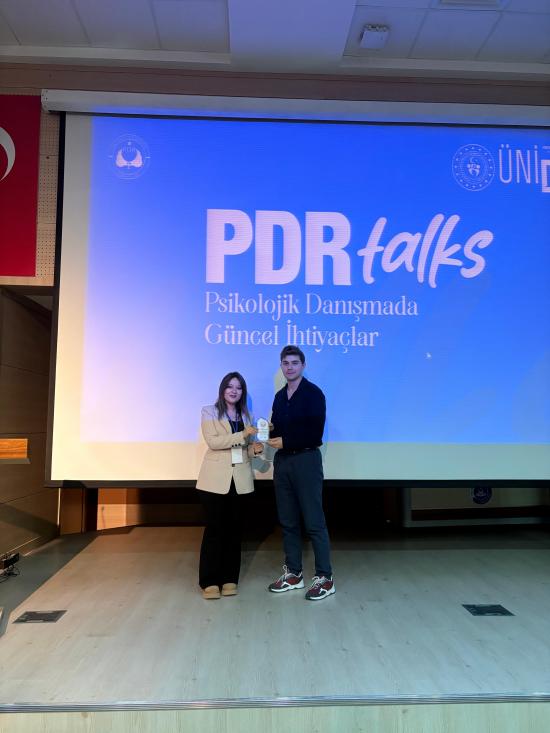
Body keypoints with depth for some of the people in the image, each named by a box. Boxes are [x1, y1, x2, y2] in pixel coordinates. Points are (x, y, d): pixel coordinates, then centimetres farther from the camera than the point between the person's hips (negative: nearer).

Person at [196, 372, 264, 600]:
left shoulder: (245, 415, 14)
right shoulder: (209, 412, 0)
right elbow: (212, 441, -13)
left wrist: (254, 449, -3)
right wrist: (242, 435, -20)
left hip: (239, 479, 4)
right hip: (215, 479, -4)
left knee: (233, 529, 8)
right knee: (214, 529, -2)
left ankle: (229, 579, 18)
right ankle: (210, 581, 9)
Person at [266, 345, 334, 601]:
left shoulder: (313, 393, -7)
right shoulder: (279, 396, 14)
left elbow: (315, 433, -14)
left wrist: (285, 442, -16)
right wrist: (269, 431, -5)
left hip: (306, 460, -7)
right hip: (282, 461, 7)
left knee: (314, 522, -2)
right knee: (288, 521, 12)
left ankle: (325, 578, 7)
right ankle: (293, 574, 23)